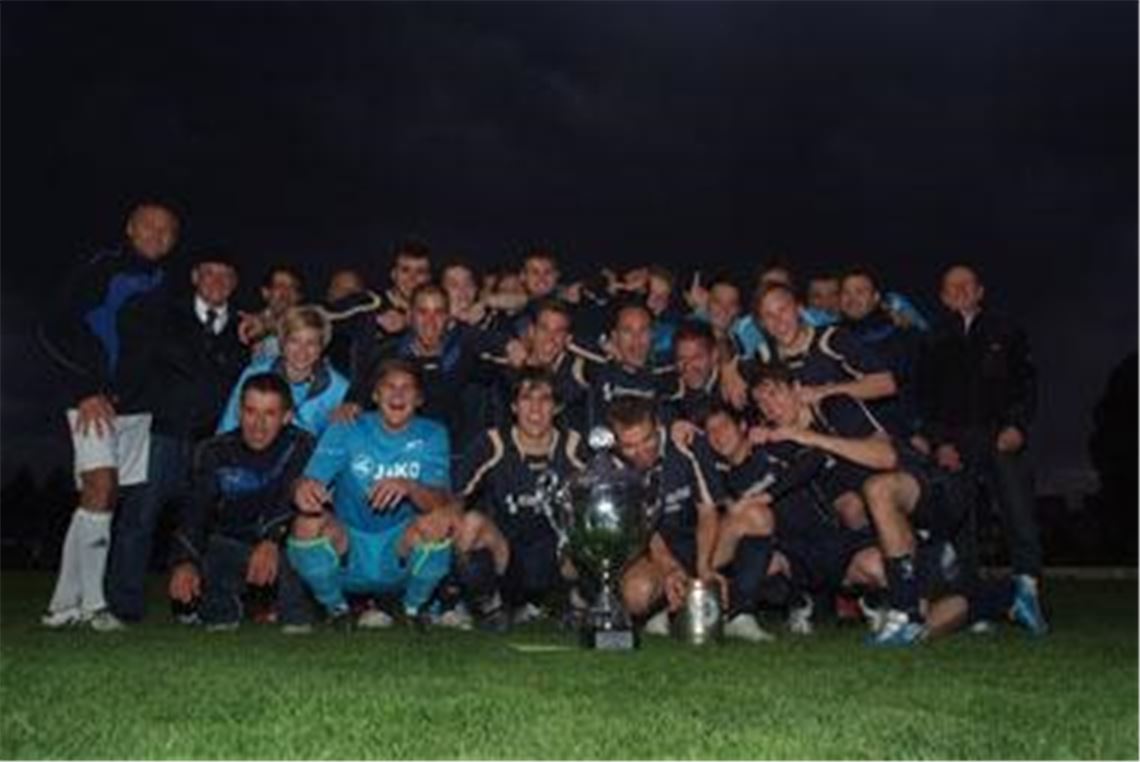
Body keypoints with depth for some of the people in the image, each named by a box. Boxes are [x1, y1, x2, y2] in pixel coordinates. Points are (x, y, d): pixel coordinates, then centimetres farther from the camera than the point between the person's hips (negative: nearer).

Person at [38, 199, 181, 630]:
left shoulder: (166, 286, 13)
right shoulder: (100, 271, -2)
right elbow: (54, 331, -5)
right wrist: (85, 392, -11)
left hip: (137, 407, 5)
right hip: (95, 403, -5)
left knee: (97, 501, 5)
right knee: (101, 487, -18)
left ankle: (65, 603, 12)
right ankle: (92, 602, -12)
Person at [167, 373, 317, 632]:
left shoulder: (302, 446, -8)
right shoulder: (216, 452, 0)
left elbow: (293, 497, -26)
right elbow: (196, 510, -12)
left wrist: (272, 540, -44)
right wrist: (184, 562, -29)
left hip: (281, 547, -3)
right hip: (233, 547, 3)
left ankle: (296, 615, -10)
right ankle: (221, 612, 14)